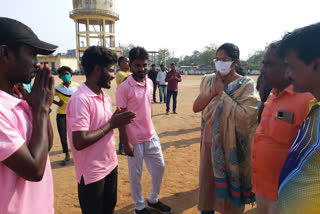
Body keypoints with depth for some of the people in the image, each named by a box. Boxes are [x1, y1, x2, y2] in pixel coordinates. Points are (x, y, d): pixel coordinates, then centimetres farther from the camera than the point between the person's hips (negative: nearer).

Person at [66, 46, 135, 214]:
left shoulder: (105, 96, 5)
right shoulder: (80, 99, -23)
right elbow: (79, 142, -28)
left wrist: (116, 120, -5)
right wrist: (111, 124, -20)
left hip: (111, 166, 8)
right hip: (92, 174, -8)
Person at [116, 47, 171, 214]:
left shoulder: (150, 83, 4)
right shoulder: (124, 88, -15)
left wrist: (150, 130, 14)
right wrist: (126, 143, -15)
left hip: (151, 136, 7)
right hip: (135, 140, -6)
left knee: (159, 167, 17)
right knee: (135, 174, 10)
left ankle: (153, 200, 40)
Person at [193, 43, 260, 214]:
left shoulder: (246, 84, -10)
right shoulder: (209, 80, 3)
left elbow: (245, 115, -23)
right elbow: (196, 107, -1)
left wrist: (222, 92, -19)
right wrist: (213, 92, -14)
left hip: (230, 145, -4)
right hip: (209, 142, 4)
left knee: (229, 186, 13)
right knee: (207, 183, 17)